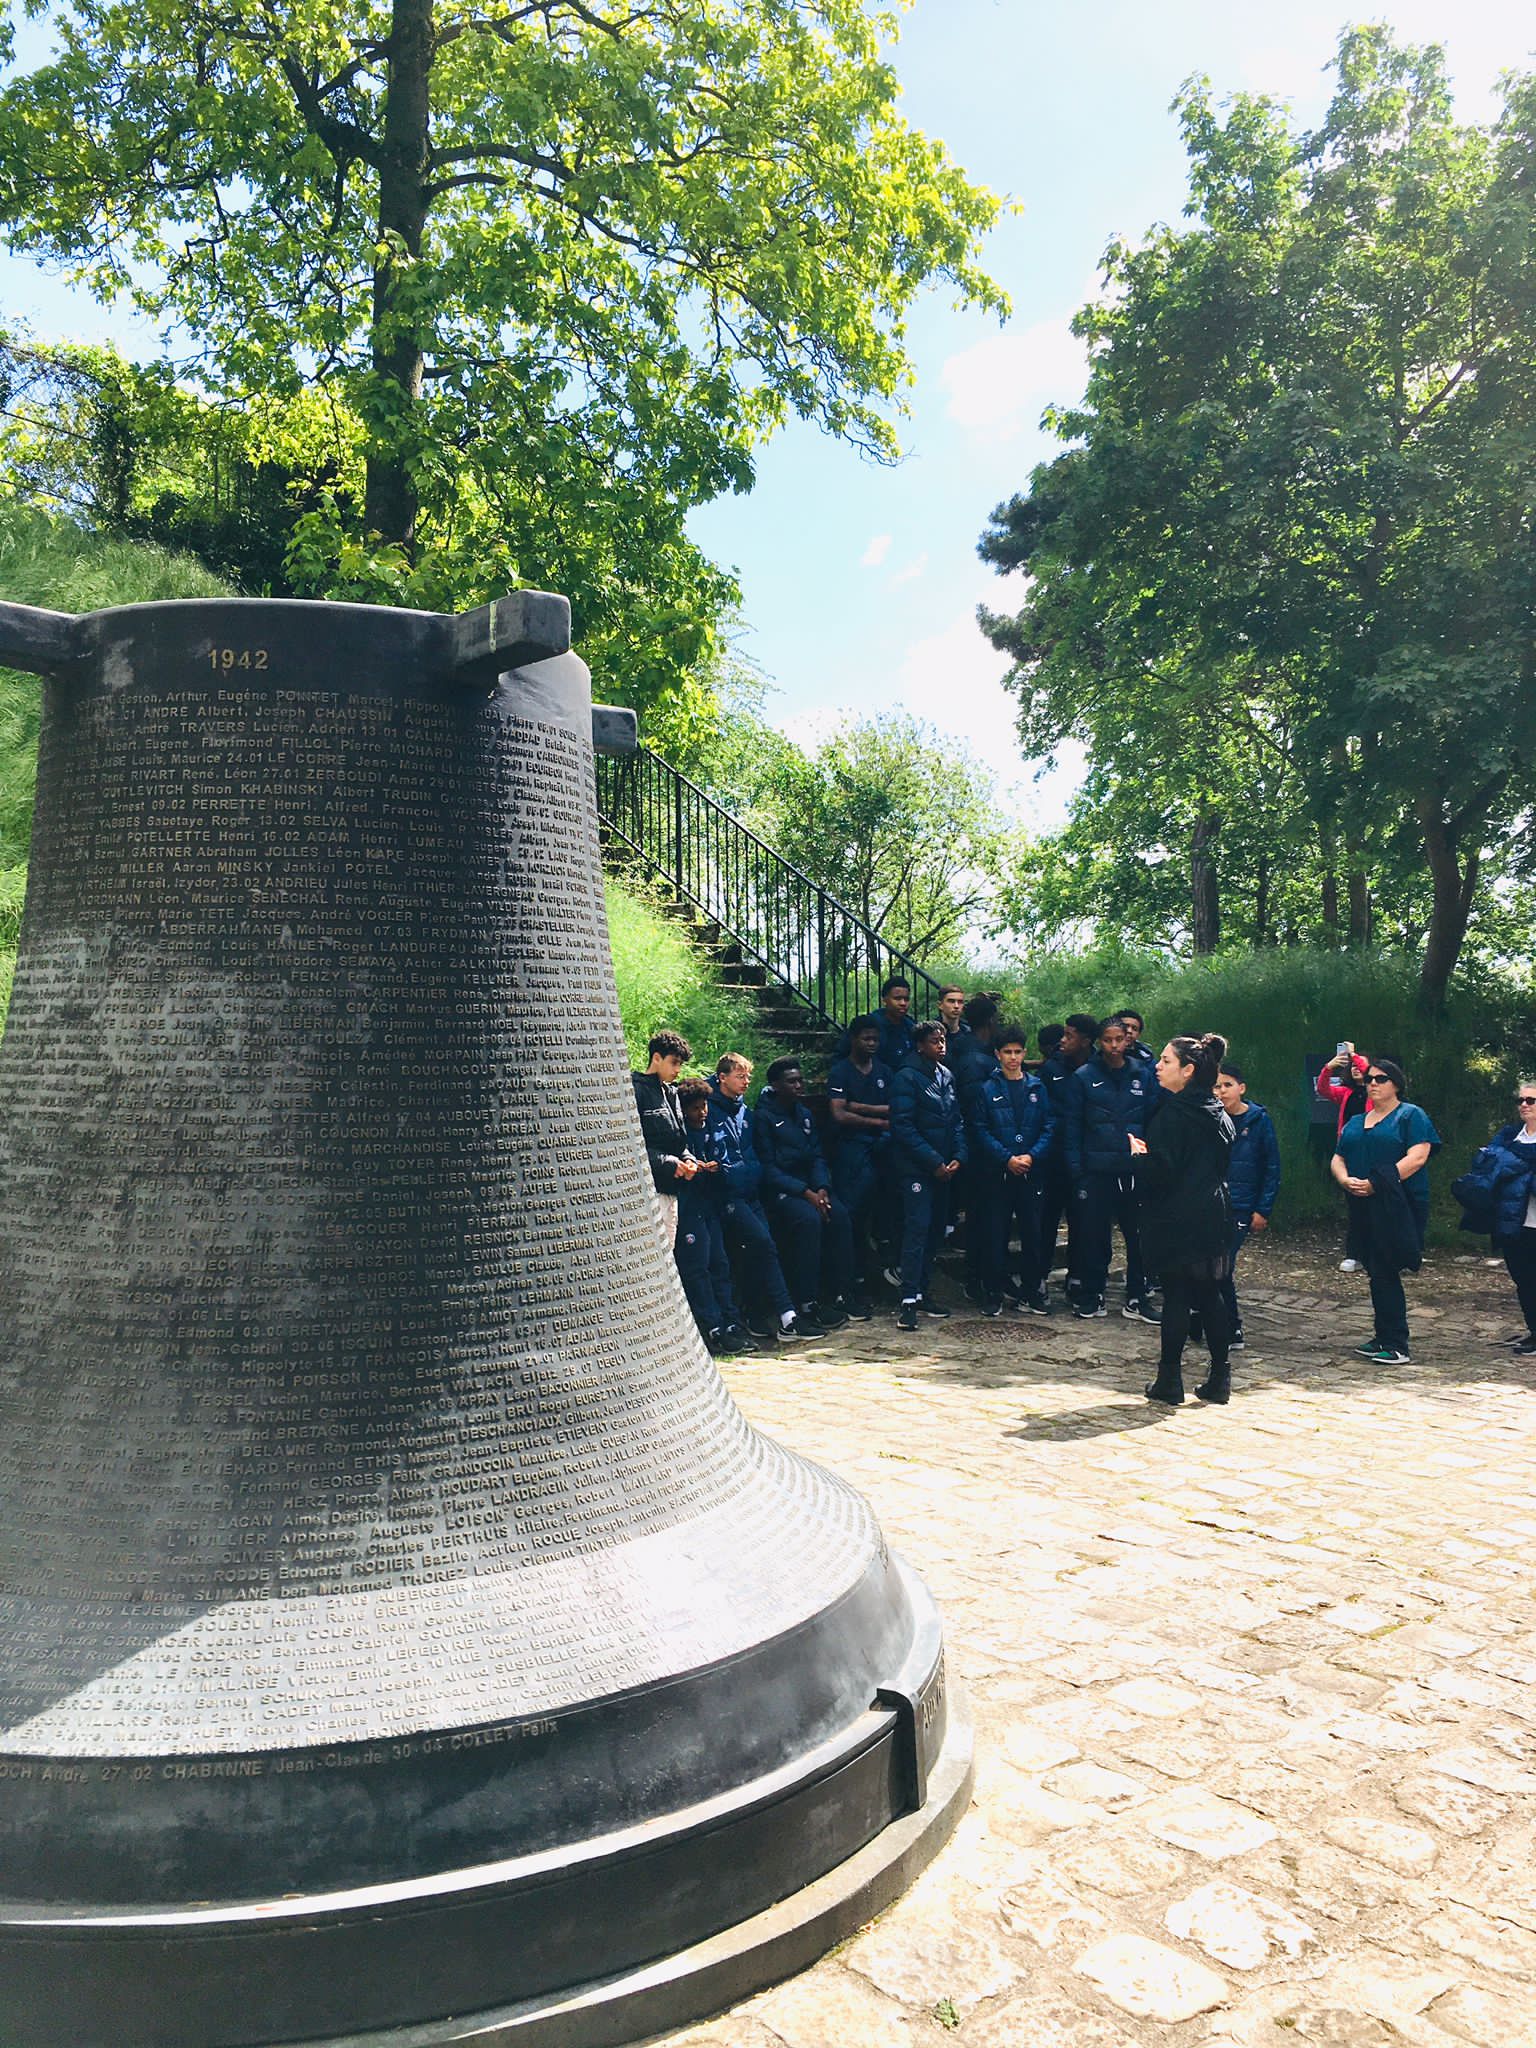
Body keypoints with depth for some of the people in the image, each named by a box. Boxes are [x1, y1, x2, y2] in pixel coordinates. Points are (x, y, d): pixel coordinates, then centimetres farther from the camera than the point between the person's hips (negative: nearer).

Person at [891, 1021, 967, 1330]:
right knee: (917, 1229, -11)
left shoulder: (947, 1077, 14)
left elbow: (957, 1121, 16)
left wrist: (958, 1157, 0)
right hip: (917, 1168, -7)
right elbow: (903, 1127, -14)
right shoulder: (908, 1078, -9)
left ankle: (923, 1291, 20)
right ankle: (908, 1301, -10)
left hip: (943, 1169, 7)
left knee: (936, 1231, 10)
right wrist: (934, 1162, -15)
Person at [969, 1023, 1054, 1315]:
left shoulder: (1037, 1087, 9)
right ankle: (994, 1291, 12)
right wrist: (1007, 1158, -13)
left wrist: (1032, 1155, -12)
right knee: (996, 1235, 1)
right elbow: (980, 1131, -3)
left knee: (1033, 1233, 4)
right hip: (996, 1173, -2)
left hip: (1032, 1172, 2)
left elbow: (1049, 1127, 4)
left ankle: (1031, 1291, 16)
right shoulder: (986, 1089, 2)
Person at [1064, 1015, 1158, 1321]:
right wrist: (1075, 1167, -9)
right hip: (1095, 1171, -2)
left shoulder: (1144, 1077, 7)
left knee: (1139, 1235, 6)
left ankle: (1137, 1298, 18)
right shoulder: (1083, 1077, 1)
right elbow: (1071, 1126, -1)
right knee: (1094, 1237, 4)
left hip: (1135, 1170, 2)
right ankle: (1091, 1297, 16)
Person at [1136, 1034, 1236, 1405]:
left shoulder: (1172, 1112, -14)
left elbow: (1160, 1169, -21)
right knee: (1209, 1295, 13)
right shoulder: (1216, 1113, 11)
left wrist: (1138, 1153, -1)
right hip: (1214, 1217, 7)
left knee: (1175, 1295, -2)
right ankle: (1219, 1379, 18)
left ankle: (1169, 1381, 5)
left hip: (1177, 1220, -7)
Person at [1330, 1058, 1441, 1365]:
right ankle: (1383, 1338, 17)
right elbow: (1338, 1159, 17)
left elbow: (1418, 1157, -13)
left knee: (1384, 1273, -9)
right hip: (1363, 1208, 6)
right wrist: (1345, 1180, -7)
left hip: (1396, 1207, -6)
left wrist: (1376, 1183, -19)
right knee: (1377, 1272, 9)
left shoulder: (1410, 1115, -1)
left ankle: (1396, 1345, -3)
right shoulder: (1355, 1124, 20)